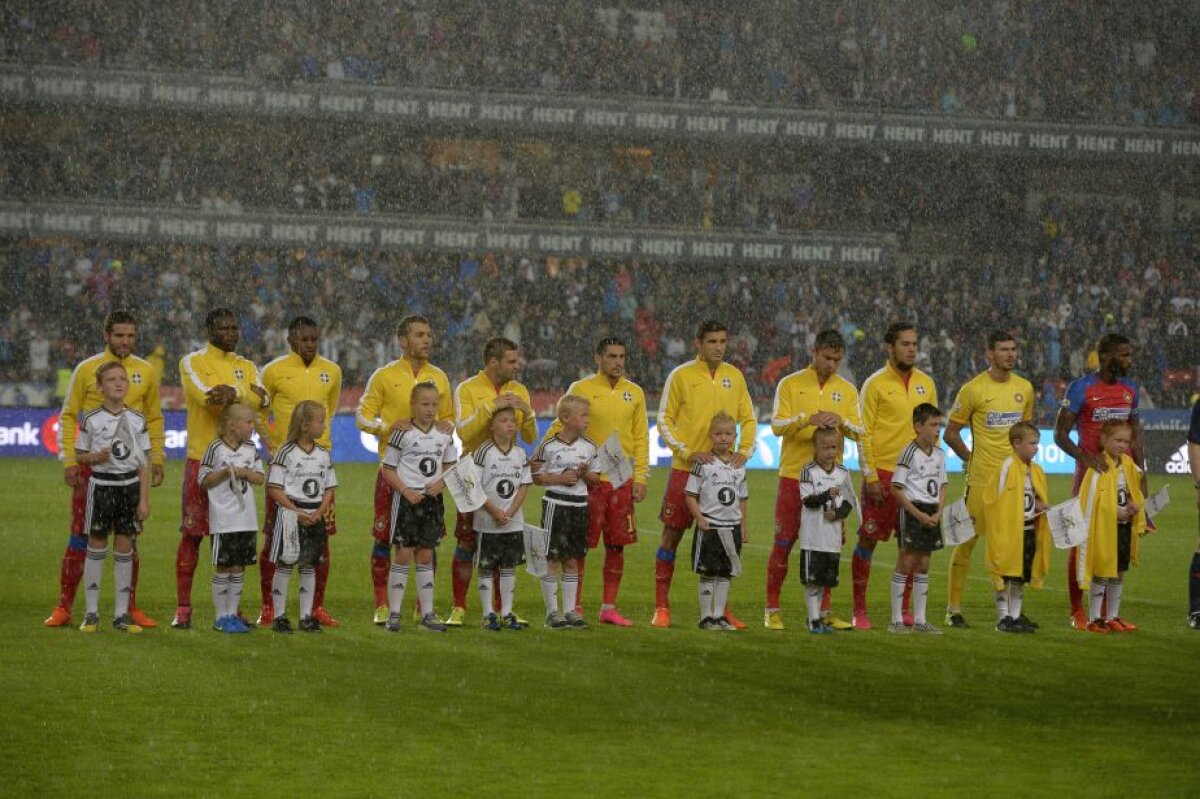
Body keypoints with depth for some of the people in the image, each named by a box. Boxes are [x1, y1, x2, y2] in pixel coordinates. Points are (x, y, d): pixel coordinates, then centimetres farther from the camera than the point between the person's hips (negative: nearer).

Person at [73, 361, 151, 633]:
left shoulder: (137, 420, 3)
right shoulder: (91, 419, -2)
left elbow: (144, 463, 4)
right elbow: (78, 455, 4)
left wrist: (144, 499, -1)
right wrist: (95, 457, -18)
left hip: (130, 485, 2)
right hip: (101, 484, -2)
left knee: (124, 547, 4)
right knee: (97, 546, 2)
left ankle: (122, 613, 9)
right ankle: (91, 613, 7)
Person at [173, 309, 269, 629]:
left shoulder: (246, 367, 14)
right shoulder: (193, 362, 0)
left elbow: (262, 401, -4)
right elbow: (208, 398, -17)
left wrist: (233, 392, -20)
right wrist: (247, 395, -11)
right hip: (202, 457, -4)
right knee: (192, 533, -4)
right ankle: (183, 609, 1)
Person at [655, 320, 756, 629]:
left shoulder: (734, 376, 8)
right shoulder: (681, 375, -3)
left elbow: (748, 419, 13)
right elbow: (665, 421, -2)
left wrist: (744, 451, -3)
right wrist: (688, 452, -12)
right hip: (686, 468, -3)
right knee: (672, 534, -1)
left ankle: (721, 608, 14)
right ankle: (661, 607, 4)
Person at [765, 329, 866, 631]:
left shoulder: (847, 390, 9)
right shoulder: (790, 384, 1)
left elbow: (859, 432, 2)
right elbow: (777, 425, -8)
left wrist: (841, 422, -19)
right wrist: (807, 419, -24)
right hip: (794, 475, -3)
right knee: (783, 543, -1)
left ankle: (824, 610, 10)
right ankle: (772, 609, 5)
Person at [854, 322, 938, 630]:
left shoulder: (926, 384, 10)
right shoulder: (875, 384, -4)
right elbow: (863, 433, -5)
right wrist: (871, 476, -11)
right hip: (882, 474, -4)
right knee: (868, 539, -2)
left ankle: (904, 609, 15)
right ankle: (859, 610, 4)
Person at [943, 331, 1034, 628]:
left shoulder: (1024, 388, 10)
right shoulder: (974, 389, -5)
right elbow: (951, 433, 0)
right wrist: (972, 459, -4)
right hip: (982, 479, -5)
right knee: (968, 539, -1)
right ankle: (954, 608, 5)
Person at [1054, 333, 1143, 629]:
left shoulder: (1130, 389, 9)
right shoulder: (1081, 388, -8)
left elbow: (1135, 434, 16)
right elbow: (1060, 434, -9)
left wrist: (1141, 475, 12)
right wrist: (1085, 458, -24)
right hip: (1091, 471, -5)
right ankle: (1077, 611, 9)